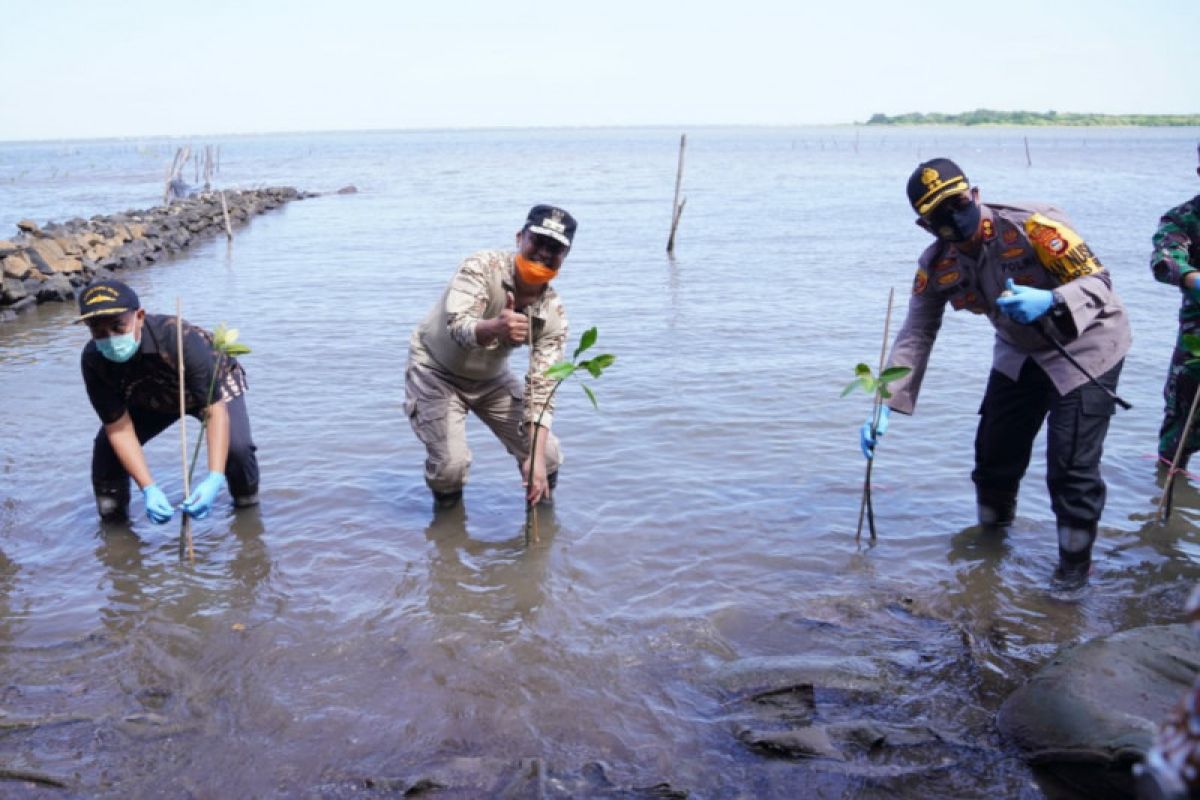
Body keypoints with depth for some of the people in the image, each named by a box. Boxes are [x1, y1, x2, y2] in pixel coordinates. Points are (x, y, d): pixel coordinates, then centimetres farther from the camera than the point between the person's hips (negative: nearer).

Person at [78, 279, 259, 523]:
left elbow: (216, 411, -42)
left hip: (213, 384, -4)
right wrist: (149, 489, -38)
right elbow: (119, 428, -26)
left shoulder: (180, 338, -42)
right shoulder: (93, 360, -30)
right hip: (152, 400, 4)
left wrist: (214, 479, -54)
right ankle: (112, 516, 12)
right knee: (107, 445, -15)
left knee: (236, 445, -29)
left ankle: (247, 502, 1)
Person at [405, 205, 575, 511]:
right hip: (436, 370, -4)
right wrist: (495, 328, -65)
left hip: (492, 378, 4)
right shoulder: (482, 266, -27)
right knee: (452, 462, -21)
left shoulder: (553, 313, -17)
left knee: (547, 457, -2)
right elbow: (457, 326, -42)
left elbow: (541, 388, -19)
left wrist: (536, 456, -31)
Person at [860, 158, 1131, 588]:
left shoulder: (1034, 226, -28)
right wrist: (884, 407, -18)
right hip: (1020, 352, 5)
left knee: (1071, 464, -10)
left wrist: (1050, 301, -44)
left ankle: (1075, 561, 10)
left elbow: (1099, 280, -22)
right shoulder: (936, 267, -11)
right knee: (994, 448, 7)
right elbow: (915, 335, -9)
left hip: (1085, 345, -5)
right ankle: (992, 528, 35)